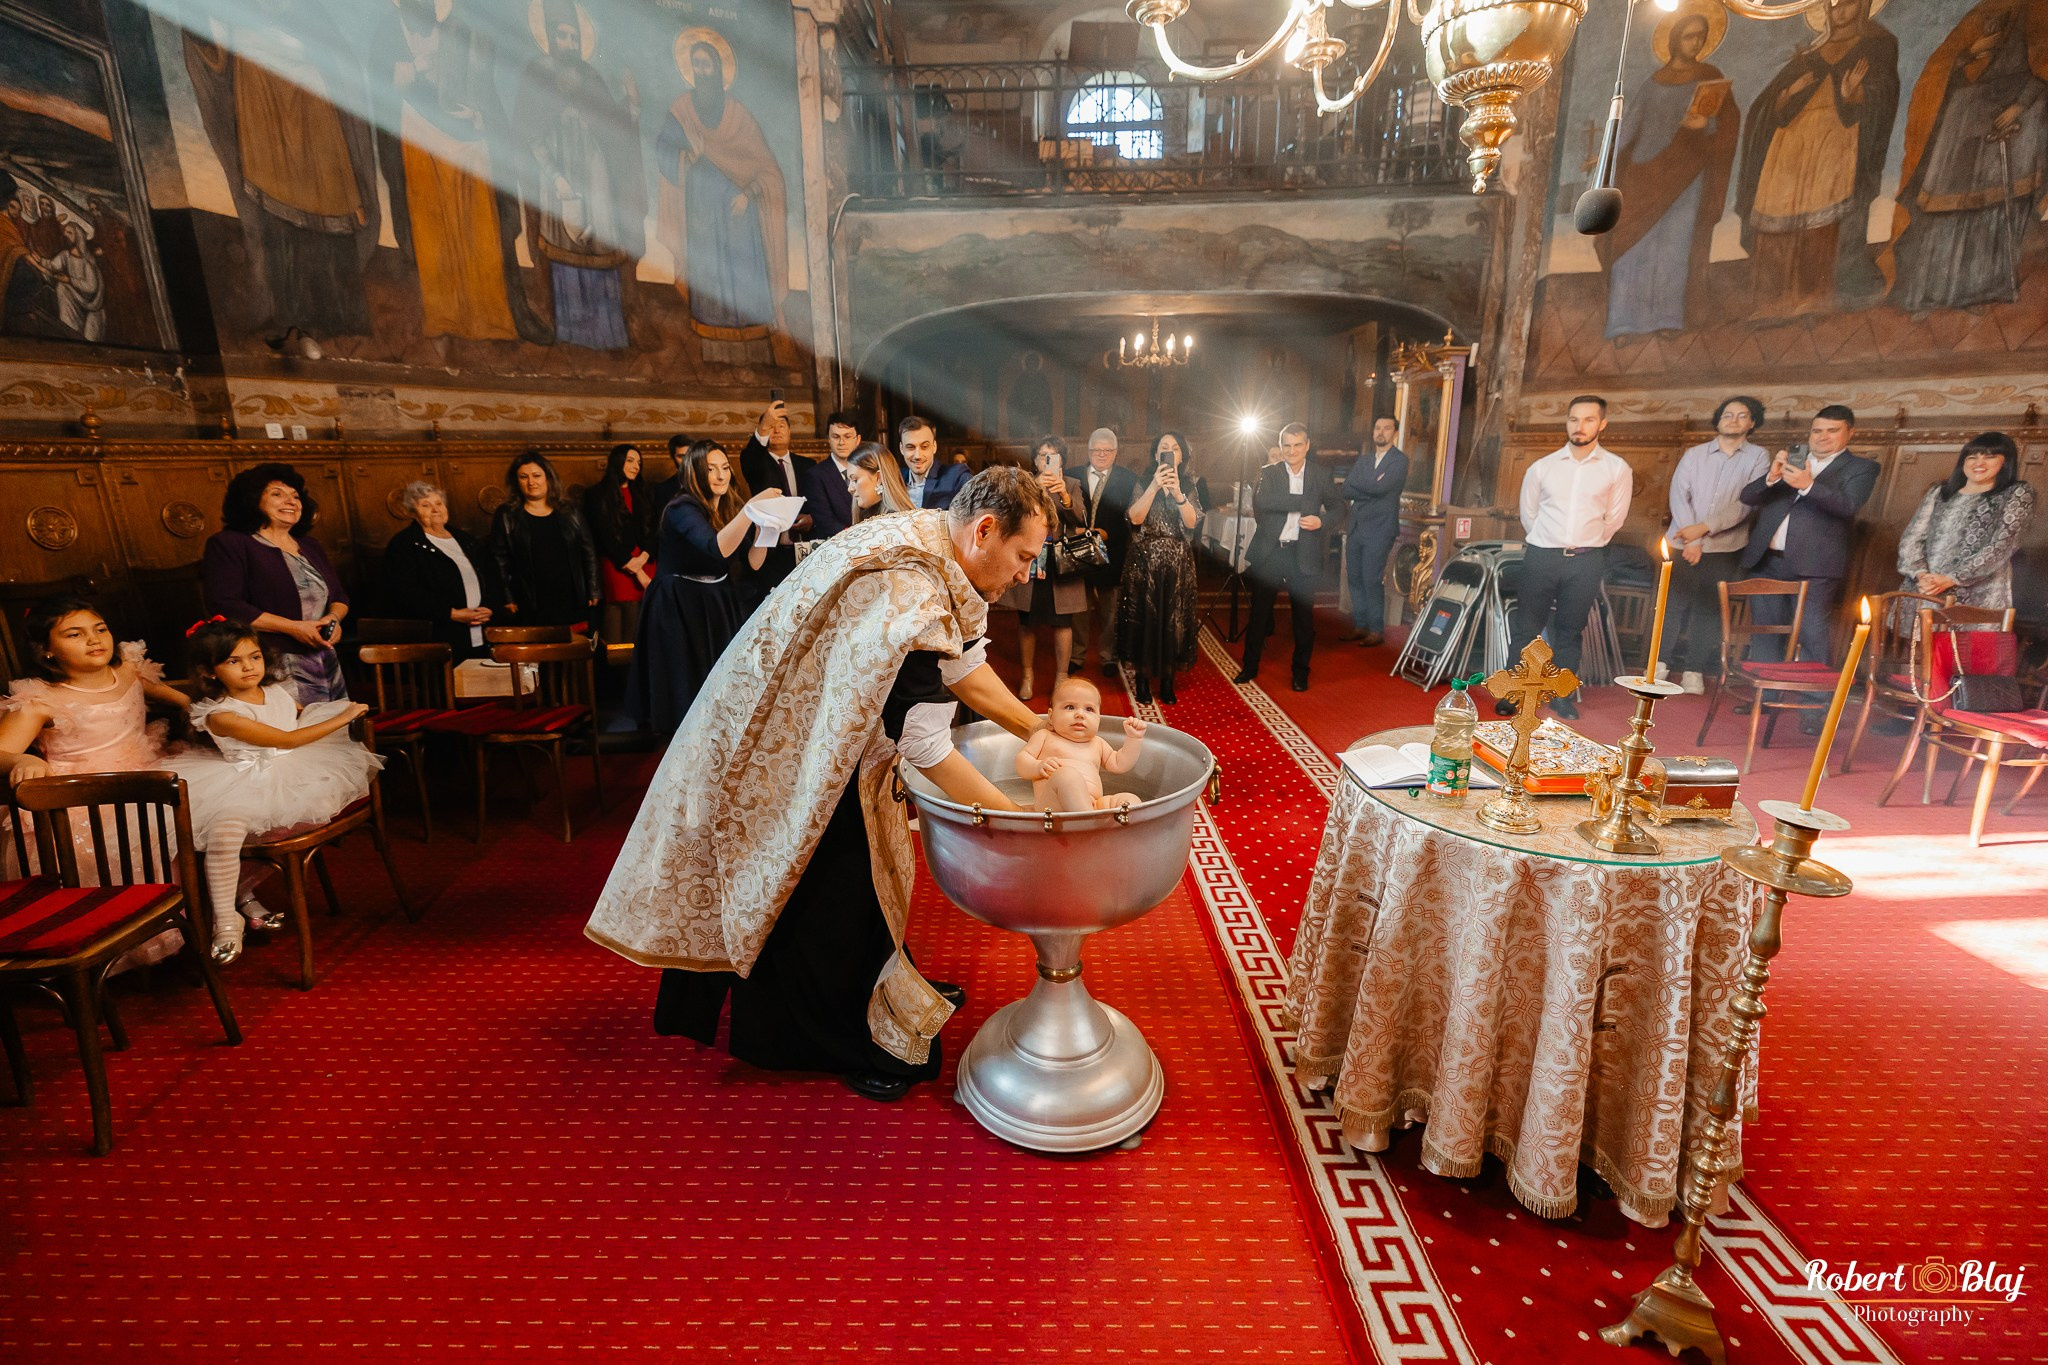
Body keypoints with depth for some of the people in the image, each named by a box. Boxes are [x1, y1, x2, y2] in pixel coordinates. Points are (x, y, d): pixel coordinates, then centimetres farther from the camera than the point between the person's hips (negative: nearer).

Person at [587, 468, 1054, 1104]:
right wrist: (1014, 817, -26)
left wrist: (1039, 732, 1)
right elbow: (925, 746, -34)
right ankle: (848, 1043, 28)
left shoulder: (936, 547, -5)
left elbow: (965, 665, 4)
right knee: (827, 888, 6)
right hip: (784, 743, -9)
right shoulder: (909, 596, -36)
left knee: (867, 861, 21)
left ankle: (889, 988, 43)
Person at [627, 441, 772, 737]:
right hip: (680, 609, -7)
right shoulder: (683, 509, -17)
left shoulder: (728, 508, 6)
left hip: (720, 605, 7)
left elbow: (751, 564, 1)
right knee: (690, 688, 2)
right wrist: (752, 507, -41)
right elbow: (718, 548, -37)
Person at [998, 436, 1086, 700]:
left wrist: (1064, 496, -28)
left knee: (1062, 623, 2)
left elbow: (1079, 518, -9)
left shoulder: (1072, 485, 8)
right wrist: (1035, 488, -29)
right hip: (1029, 563, 0)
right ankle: (1027, 677, 19)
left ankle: (1061, 678, 13)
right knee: (1027, 623, 6)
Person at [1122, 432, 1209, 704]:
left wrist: (1177, 492, -23)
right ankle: (1143, 679, 13)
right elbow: (1134, 518, -14)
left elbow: (1192, 522, -10)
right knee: (1144, 619, 1)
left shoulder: (1189, 487, 6)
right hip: (1144, 561, -1)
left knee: (1173, 620, 4)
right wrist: (1155, 486, -22)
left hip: (1177, 564, 1)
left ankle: (1167, 680, 15)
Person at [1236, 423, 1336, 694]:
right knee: (1259, 611, 6)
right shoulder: (1268, 473, 1)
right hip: (1269, 552, -1)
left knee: (1304, 615, 6)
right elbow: (1261, 501, -18)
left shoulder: (1319, 477, 6)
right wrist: (1304, 502, -19)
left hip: (1303, 556, 1)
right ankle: (1250, 667, 19)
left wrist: (1322, 520, -7)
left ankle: (1301, 672, 21)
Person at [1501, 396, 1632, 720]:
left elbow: (1614, 518, 9)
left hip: (1586, 561, 0)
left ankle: (1563, 697, 18)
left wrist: (1587, 545, 15)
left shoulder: (1617, 469, 2)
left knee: (1571, 631, 8)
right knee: (1526, 628, 1)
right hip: (1541, 556, 0)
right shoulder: (1541, 468, 3)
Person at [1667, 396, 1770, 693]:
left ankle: (1694, 669, 12)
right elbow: (1679, 496, -3)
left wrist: (1704, 528, -18)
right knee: (1673, 603, 1)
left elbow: (1746, 503, -7)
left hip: (1725, 548, 0)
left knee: (1709, 609, 4)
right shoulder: (1694, 454, 7)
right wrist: (1691, 540, -13)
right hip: (1682, 544, 0)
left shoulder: (1757, 457, 3)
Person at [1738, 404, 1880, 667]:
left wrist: (1808, 485, -25)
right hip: (1767, 560, 4)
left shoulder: (1861, 468, 9)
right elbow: (1747, 496, 10)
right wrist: (1771, 477, -10)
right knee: (1767, 633, 5)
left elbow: (1848, 506, -9)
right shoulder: (1788, 460, 20)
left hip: (1813, 565, -4)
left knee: (1813, 638, -10)